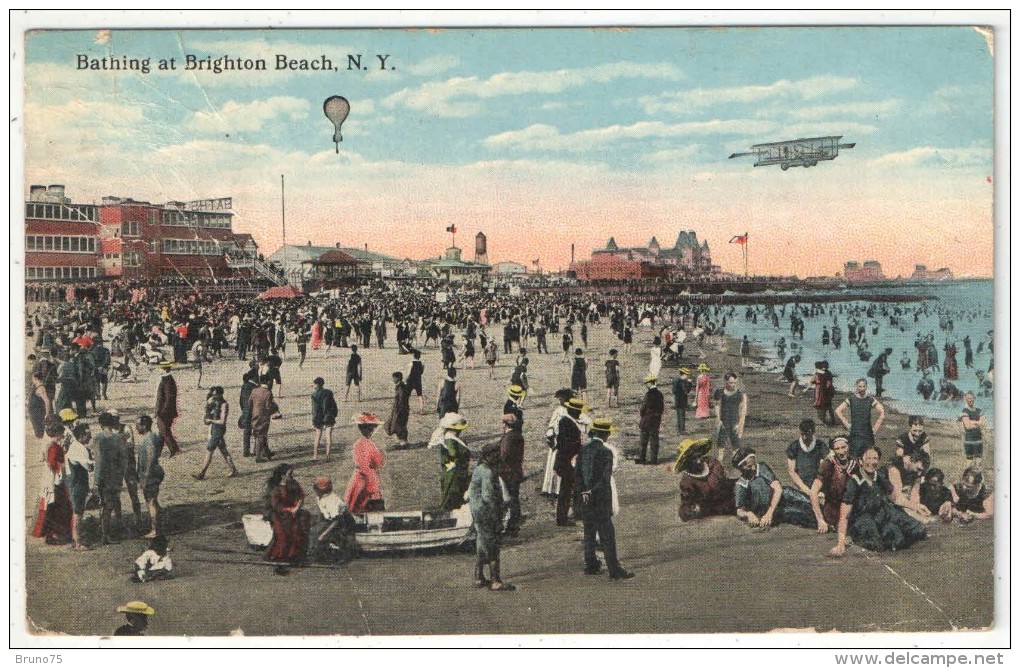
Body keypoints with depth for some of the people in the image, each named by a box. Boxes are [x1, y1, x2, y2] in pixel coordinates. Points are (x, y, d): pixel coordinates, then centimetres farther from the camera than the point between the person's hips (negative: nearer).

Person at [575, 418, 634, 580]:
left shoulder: (583, 449, 2)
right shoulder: (605, 452, -17)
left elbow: (576, 474, 2)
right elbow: (605, 478, -20)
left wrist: (583, 492, 1)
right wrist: (592, 492, -13)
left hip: (585, 499, 6)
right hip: (600, 500, -6)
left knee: (589, 533, 16)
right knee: (607, 535, 0)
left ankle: (590, 565, 23)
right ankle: (615, 569, 5)